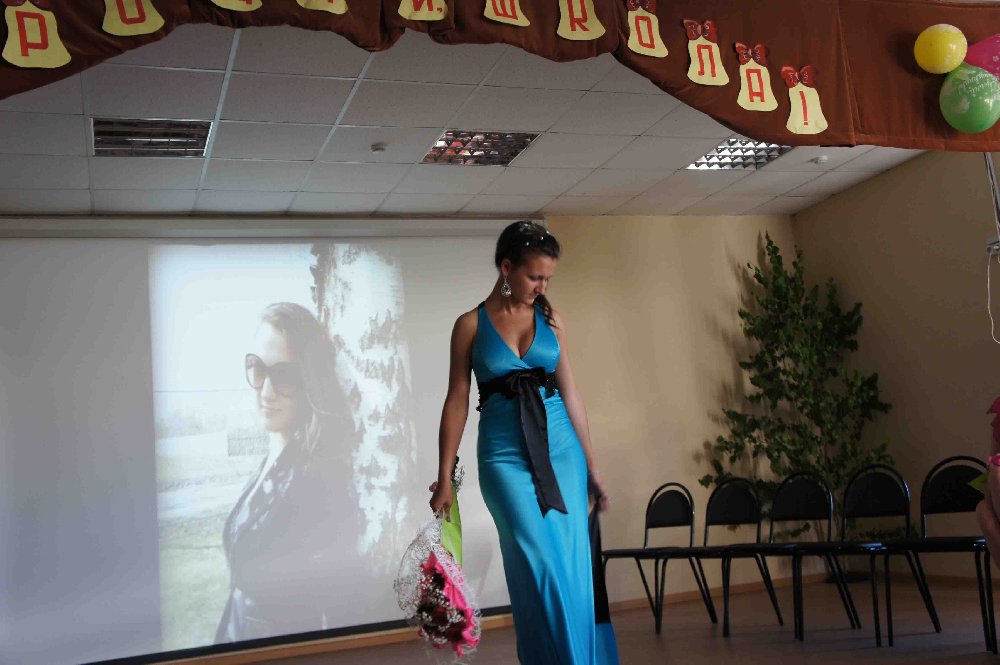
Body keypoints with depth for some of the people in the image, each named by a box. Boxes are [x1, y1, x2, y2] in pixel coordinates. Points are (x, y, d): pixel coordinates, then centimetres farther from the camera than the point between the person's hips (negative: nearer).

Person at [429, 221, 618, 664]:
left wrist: (592, 467, 9)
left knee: (573, 566, 2)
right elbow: (457, 400, 1)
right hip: (504, 455, -2)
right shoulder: (471, 324, 1)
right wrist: (444, 479, -1)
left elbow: (570, 394, 9)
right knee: (539, 565, -9)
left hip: (560, 448, 3)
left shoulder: (551, 320, 7)